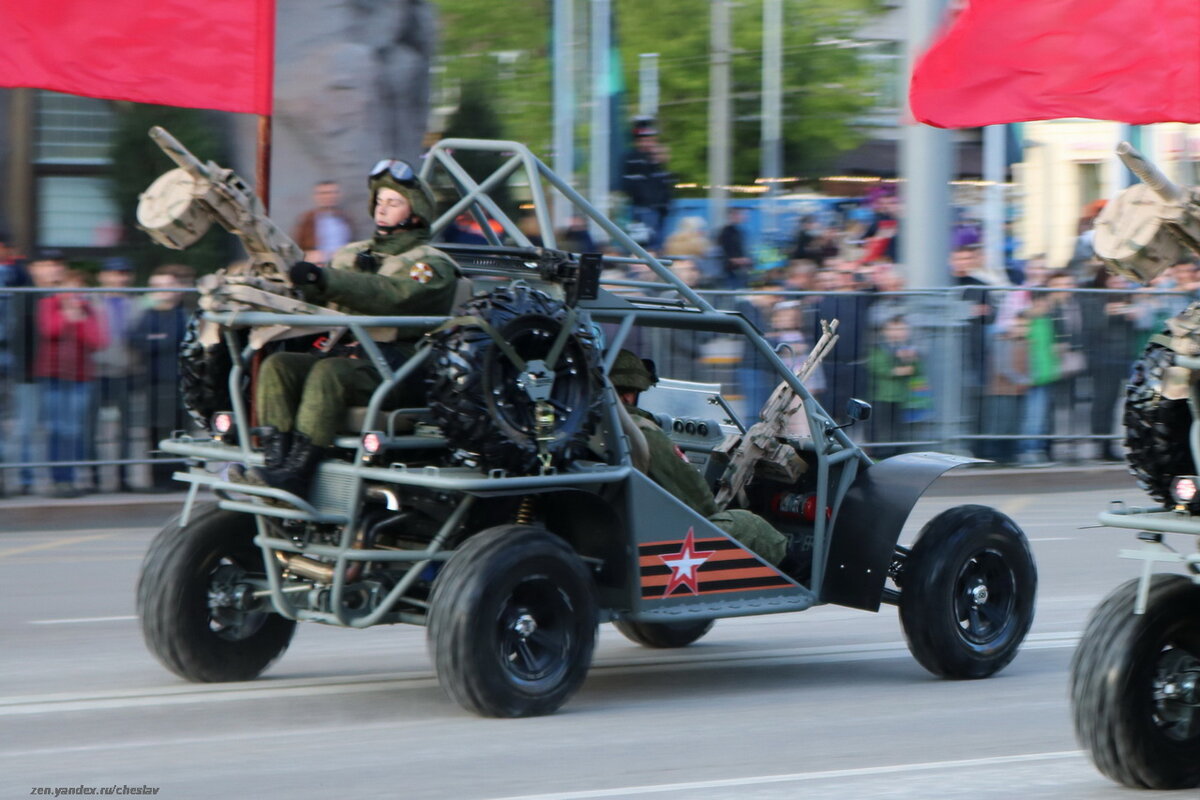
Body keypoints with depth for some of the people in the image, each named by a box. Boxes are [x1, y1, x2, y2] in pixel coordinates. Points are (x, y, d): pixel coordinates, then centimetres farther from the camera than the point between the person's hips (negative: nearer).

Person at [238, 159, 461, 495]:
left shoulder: (432, 265, 2)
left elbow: (393, 295, -19)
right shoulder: (352, 254, 26)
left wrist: (325, 279, -29)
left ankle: (296, 472, -39)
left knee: (329, 372, -33)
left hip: (395, 369, -7)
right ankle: (276, 460, -28)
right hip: (344, 352, 7)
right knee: (277, 364, -17)